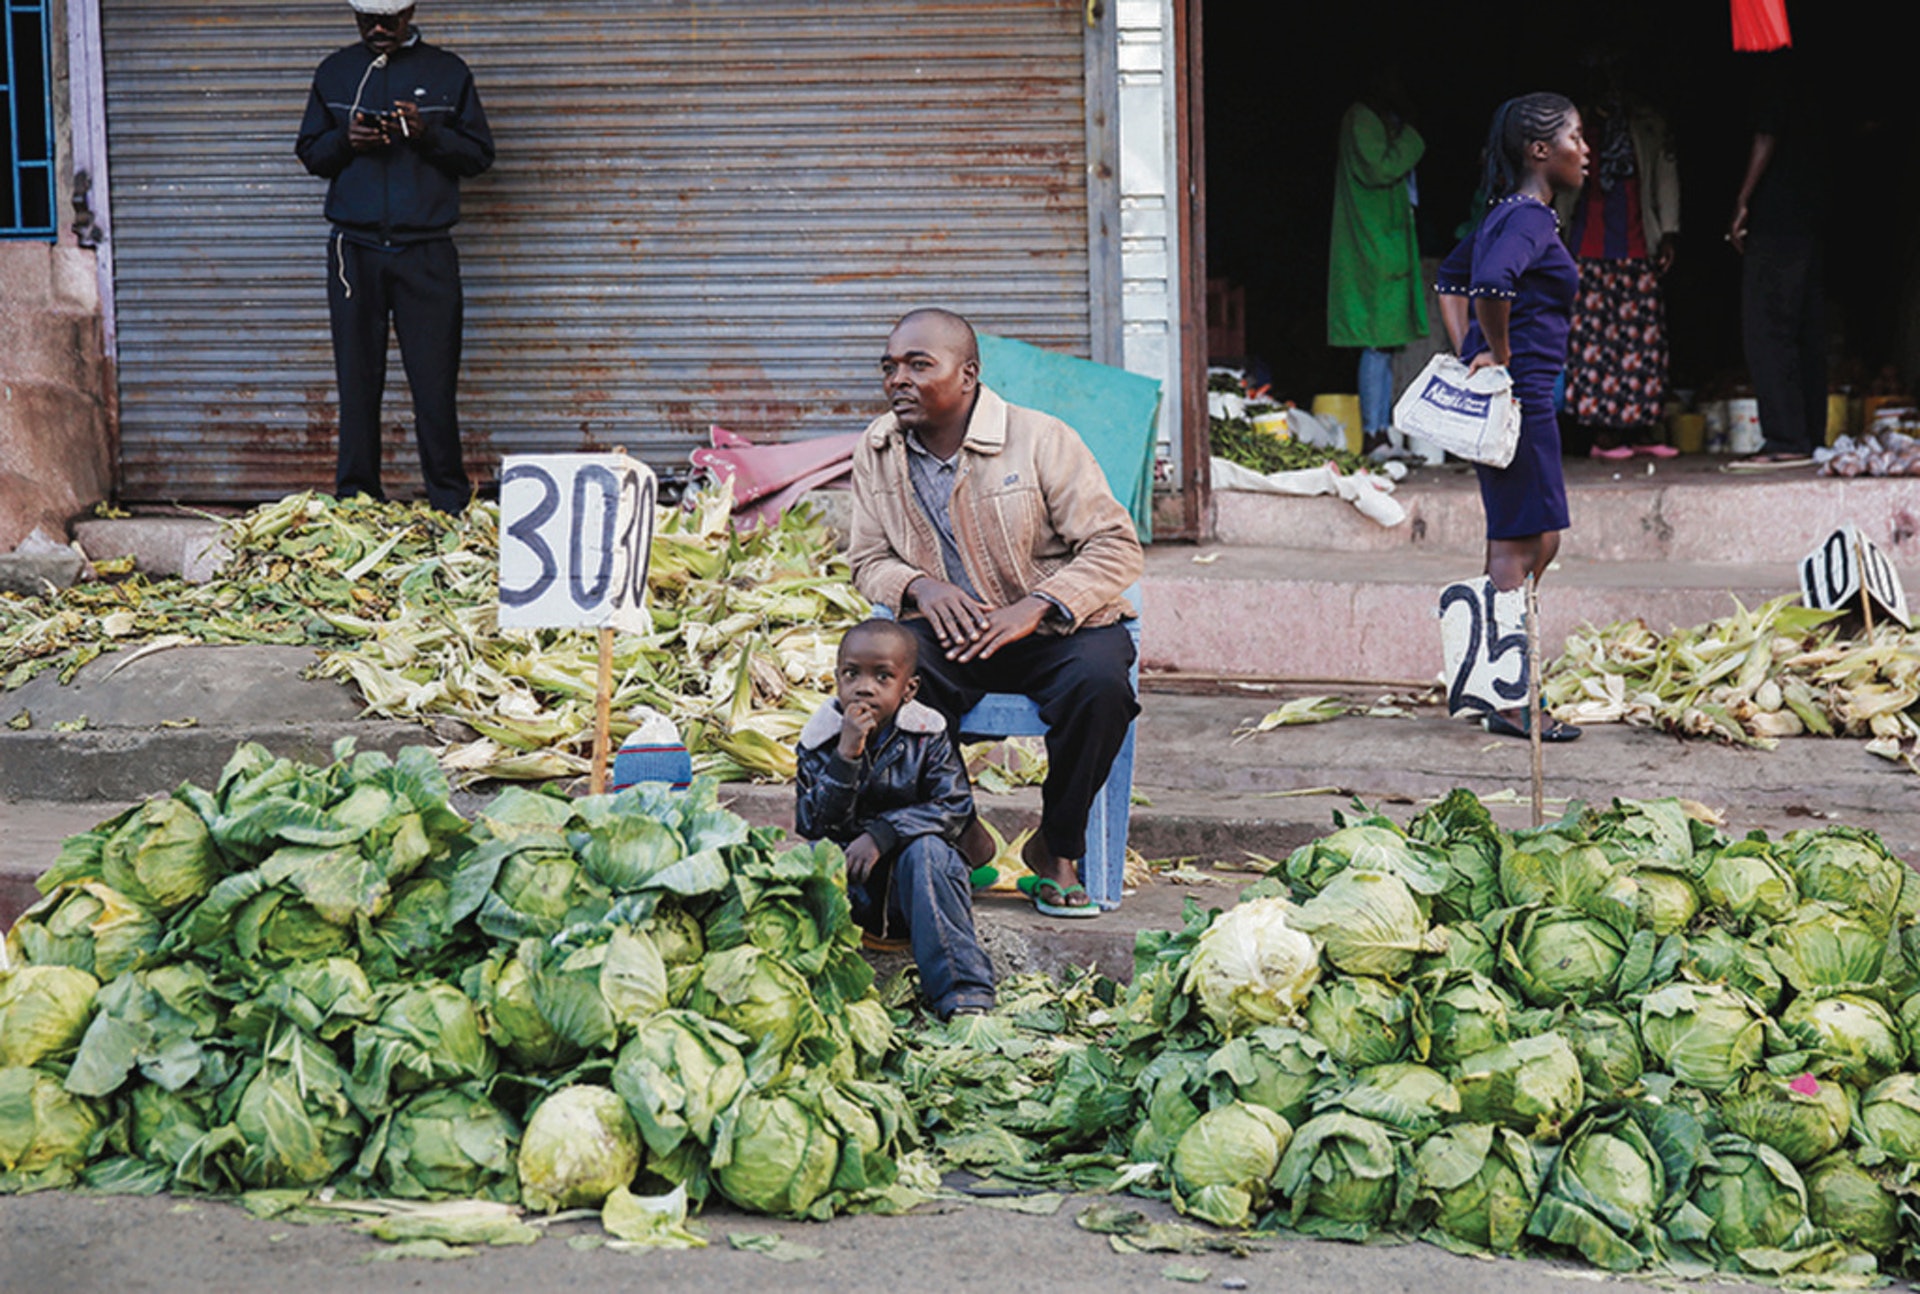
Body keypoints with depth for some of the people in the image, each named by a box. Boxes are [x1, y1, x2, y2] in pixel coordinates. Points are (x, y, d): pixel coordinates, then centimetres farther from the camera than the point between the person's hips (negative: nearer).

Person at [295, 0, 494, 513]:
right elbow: (309, 151, 16)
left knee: (435, 382, -5)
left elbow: (480, 153, 6)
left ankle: (451, 505, 2)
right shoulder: (335, 72, 13)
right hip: (354, 252, 2)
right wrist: (345, 141, -5)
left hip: (427, 253, -2)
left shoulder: (447, 72, 8)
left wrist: (429, 134, -12)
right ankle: (355, 504, 9)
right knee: (358, 380, 2)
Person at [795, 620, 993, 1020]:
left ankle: (963, 988, -38)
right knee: (817, 855, -27)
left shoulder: (927, 735, -5)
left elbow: (954, 807, -13)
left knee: (924, 849, -32)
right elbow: (812, 825, -11)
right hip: (851, 889, 1)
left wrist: (881, 834, -24)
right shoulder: (819, 740, -3)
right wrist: (846, 757, -24)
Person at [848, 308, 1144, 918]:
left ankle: (1057, 849, -10)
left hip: (1055, 626, -2)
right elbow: (869, 562, 11)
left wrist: (1036, 608, -24)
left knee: (1097, 682, -35)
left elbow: (1117, 546, -11)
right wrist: (920, 586, -13)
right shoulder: (876, 450, 3)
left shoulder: (1040, 439, -10)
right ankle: (956, 833, -11)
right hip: (948, 631, 2)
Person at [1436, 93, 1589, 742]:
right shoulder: (1530, 218, -16)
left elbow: (1450, 277, 27)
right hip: (1518, 396, -10)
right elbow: (1493, 283, -35)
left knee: (1535, 542, 15)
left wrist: (1469, 353, 19)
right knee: (1519, 543, -5)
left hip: (1506, 394, 10)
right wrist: (1500, 355, -21)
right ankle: (1510, 701, 0)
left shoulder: (1510, 214, 15)